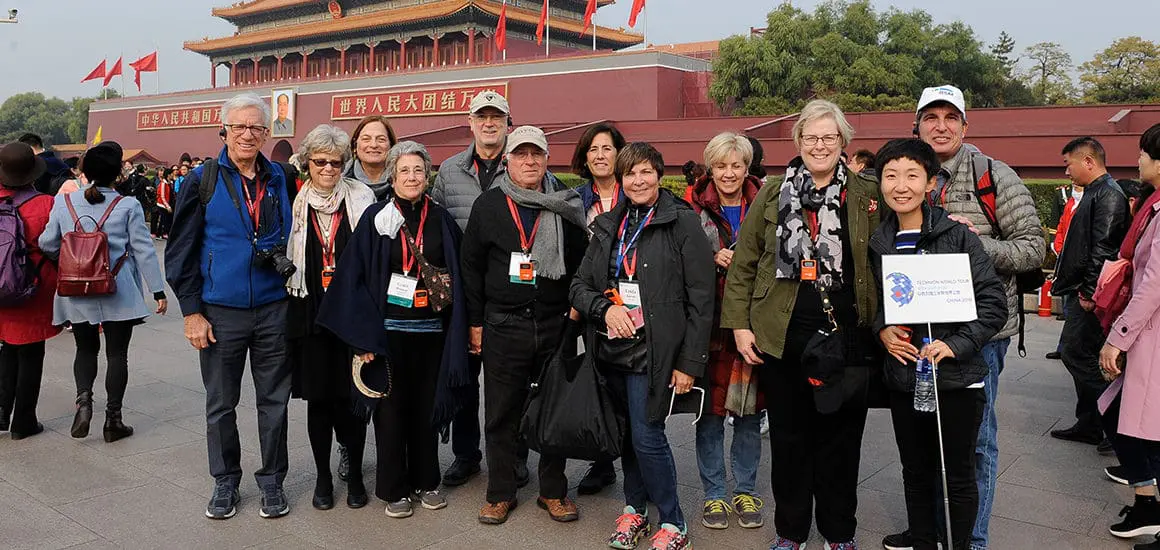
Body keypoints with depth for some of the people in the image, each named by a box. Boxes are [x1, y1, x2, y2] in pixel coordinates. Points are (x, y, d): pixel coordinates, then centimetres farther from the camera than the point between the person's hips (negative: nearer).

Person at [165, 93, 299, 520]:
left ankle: (272, 480, 24)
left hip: (274, 309, 1)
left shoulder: (283, 179, 4)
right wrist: (191, 311, -6)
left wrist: (285, 260, -1)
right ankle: (225, 481, 28)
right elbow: (180, 251, -2)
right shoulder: (202, 181, -2)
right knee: (221, 403, 11)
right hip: (220, 311, -1)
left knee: (274, 400, 9)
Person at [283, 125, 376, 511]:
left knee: (351, 396, 2)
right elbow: (283, 257, 16)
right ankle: (323, 476, 23)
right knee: (317, 397, 7)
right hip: (311, 314, 1)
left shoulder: (361, 198, 1)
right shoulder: (295, 202, 5)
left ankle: (355, 473, 19)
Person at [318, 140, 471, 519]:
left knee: (426, 404, 11)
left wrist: (458, 329, 0)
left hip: (431, 329, 2)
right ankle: (394, 488, 19)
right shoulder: (376, 218, -3)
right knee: (391, 407, 5)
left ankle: (425, 481, 26)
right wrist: (363, 336, -12)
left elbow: (458, 274, 7)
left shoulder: (441, 219, 5)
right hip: (389, 329, -2)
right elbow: (354, 276, -6)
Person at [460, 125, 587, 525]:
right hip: (503, 327, -1)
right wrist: (475, 322, 2)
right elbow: (471, 266, 5)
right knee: (501, 413, 7)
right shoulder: (489, 205, 3)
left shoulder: (566, 206, 5)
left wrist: (575, 312, 2)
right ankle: (500, 494, 22)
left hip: (555, 324, 1)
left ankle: (553, 491, 24)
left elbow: (580, 262, 8)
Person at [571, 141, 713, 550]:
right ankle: (635, 509, 32)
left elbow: (700, 299, -8)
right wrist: (605, 307, -11)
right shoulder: (608, 226, 11)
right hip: (613, 348, 5)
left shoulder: (682, 223, -6)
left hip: (654, 350, -5)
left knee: (646, 436, -6)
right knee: (628, 432, 13)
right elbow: (580, 285, 11)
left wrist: (690, 362, -11)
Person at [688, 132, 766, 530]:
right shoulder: (696, 209, 3)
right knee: (711, 409, 4)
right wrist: (714, 259, -15)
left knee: (749, 409, 9)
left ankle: (746, 490, 25)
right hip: (709, 322, -1)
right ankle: (714, 493, 19)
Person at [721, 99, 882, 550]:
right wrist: (739, 324, 0)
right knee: (788, 436, 10)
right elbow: (743, 264, 6)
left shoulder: (866, 197, 4)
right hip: (782, 336, 1)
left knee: (841, 435, 9)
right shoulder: (771, 196, 6)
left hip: (847, 336, 0)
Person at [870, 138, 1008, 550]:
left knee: (957, 476, 9)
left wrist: (956, 344, -20)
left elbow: (993, 300, -9)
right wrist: (881, 329, -3)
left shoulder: (958, 236, -8)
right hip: (902, 375, 4)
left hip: (957, 377, -4)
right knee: (916, 472, 16)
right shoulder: (876, 243, 4)